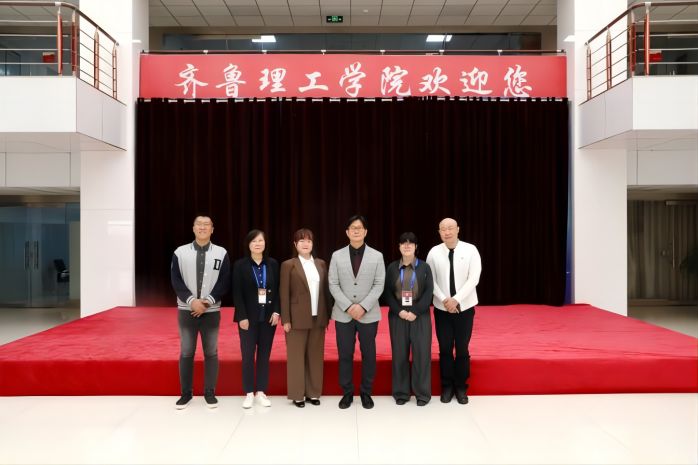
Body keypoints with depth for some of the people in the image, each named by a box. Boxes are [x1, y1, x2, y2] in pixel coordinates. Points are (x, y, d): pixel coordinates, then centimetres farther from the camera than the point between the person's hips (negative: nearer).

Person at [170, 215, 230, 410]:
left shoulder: (221, 253, 1)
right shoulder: (180, 252, 2)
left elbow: (225, 282, -3)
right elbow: (176, 281, -3)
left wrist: (208, 300, -14)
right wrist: (191, 300, -15)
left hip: (211, 311, 0)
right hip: (186, 311, 0)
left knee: (211, 353, 6)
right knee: (186, 353, 6)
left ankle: (210, 393, 17)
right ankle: (186, 393, 18)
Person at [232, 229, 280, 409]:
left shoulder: (273, 264, 4)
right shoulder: (240, 265, -3)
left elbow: (278, 290, 5)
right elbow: (237, 293, -6)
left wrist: (276, 312, -6)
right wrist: (242, 317, -12)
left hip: (268, 316, 2)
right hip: (249, 317, -2)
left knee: (264, 354, 7)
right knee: (248, 355, 1)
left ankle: (261, 392, 17)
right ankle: (249, 393, 13)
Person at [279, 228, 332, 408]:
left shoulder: (321, 264, 9)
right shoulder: (288, 265, -3)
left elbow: (326, 290, 11)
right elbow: (284, 294, -5)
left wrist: (328, 314, 6)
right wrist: (286, 319, -9)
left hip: (318, 317, 4)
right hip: (298, 318, -4)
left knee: (316, 356, 9)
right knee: (296, 357, 4)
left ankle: (313, 393, 20)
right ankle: (297, 395, 14)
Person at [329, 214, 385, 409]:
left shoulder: (377, 256, 2)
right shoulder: (337, 256, 3)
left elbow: (379, 285, -3)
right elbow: (333, 285, -1)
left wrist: (363, 306, -14)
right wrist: (348, 307, -13)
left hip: (369, 314, 0)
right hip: (343, 314, 0)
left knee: (368, 355, 7)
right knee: (345, 355, 6)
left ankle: (366, 392, 21)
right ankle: (347, 392, 19)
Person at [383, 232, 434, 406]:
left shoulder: (424, 267, 3)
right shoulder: (392, 268, 6)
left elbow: (429, 292, -3)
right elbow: (387, 293, 3)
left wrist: (415, 312, -13)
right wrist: (400, 311, -11)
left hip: (420, 316, -1)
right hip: (398, 316, 1)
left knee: (421, 354, -1)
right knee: (399, 354, 3)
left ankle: (422, 393, 10)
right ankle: (401, 393, 14)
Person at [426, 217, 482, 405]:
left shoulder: (470, 250, -6)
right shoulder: (434, 252, -3)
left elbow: (473, 278, -11)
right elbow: (431, 280, -2)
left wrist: (456, 299, -17)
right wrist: (444, 300, -13)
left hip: (465, 307, -1)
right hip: (442, 308, 1)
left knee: (462, 349, 7)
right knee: (445, 349, 6)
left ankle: (461, 387, 21)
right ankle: (447, 386, 20)